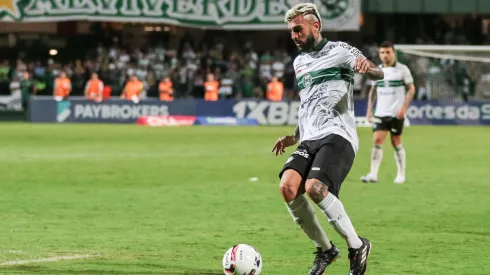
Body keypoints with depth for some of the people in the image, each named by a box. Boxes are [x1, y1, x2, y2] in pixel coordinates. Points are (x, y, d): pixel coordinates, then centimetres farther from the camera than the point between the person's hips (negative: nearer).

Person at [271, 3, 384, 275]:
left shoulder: (338, 51, 2)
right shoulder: (299, 62, 24)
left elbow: (378, 73, -10)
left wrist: (368, 67, -33)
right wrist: (294, 137, 25)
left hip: (337, 136, -7)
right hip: (309, 140, 7)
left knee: (314, 187, -29)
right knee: (288, 187, -19)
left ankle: (357, 246, -11)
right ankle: (324, 249, -2)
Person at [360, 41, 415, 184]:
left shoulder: (402, 69, -3)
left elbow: (411, 88, -3)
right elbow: (373, 90, 17)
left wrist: (404, 107, -13)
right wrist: (369, 110, 8)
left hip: (396, 113, -3)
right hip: (380, 113, 3)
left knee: (396, 142, 2)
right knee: (377, 140, -10)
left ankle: (401, 175, 16)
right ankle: (373, 174, -15)